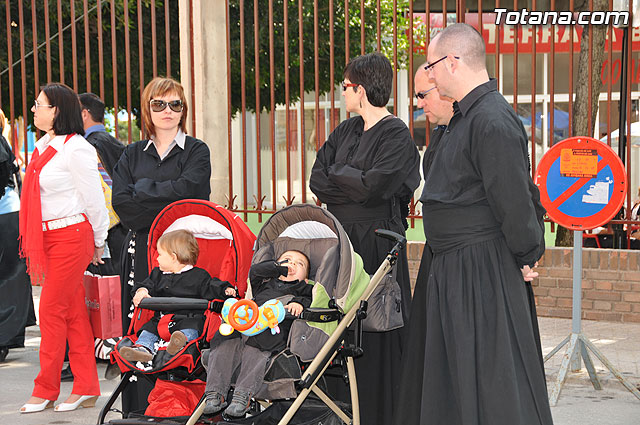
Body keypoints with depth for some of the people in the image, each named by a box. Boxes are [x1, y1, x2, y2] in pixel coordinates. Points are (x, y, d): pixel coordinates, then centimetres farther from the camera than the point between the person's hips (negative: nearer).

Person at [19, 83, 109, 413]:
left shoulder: (76, 149, -12)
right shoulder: (44, 146, 14)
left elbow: (94, 199, -8)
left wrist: (98, 242, 0)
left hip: (71, 235, -8)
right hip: (49, 237, 8)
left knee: (52, 310, -5)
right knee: (73, 312, 8)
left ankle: (46, 390, 5)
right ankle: (87, 389, 12)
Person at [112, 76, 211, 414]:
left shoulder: (196, 151, 8)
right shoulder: (132, 155, 16)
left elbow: (187, 190, -11)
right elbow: (121, 202, 0)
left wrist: (144, 190, -3)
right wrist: (168, 199, -8)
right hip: (142, 255, 3)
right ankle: (143, 410, 1)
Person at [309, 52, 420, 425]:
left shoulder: (396, 135, -9)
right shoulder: (345, 131, 14)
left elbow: (375, 187, -20)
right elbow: (317, 181, 7)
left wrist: (337, 174, -5)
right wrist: (355, 183, -9)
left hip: (376, 239, -7)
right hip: (338, 236, 7)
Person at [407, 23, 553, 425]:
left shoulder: (493, 121, -20)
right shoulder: (467, 116, 12)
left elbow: (515, 199, -21)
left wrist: (527, 255, -11)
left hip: (483, 268, -10)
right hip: (454, 268, 10)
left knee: (490, 377, -2)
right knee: (454, 375, 17)